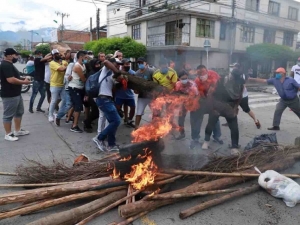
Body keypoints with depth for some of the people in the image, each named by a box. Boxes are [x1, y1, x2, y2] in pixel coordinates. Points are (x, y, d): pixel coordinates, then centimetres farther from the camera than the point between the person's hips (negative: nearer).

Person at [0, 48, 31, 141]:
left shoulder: (9, 64, 15)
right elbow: (11, 80, -27)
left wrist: (22, 80, 8)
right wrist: (24, 82, -15)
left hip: (16, 94, 11)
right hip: (9, 96, -11)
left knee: (19, 112, 19)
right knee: (8, 115, 1)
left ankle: (18, 131, 31)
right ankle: (8, 134, 12)